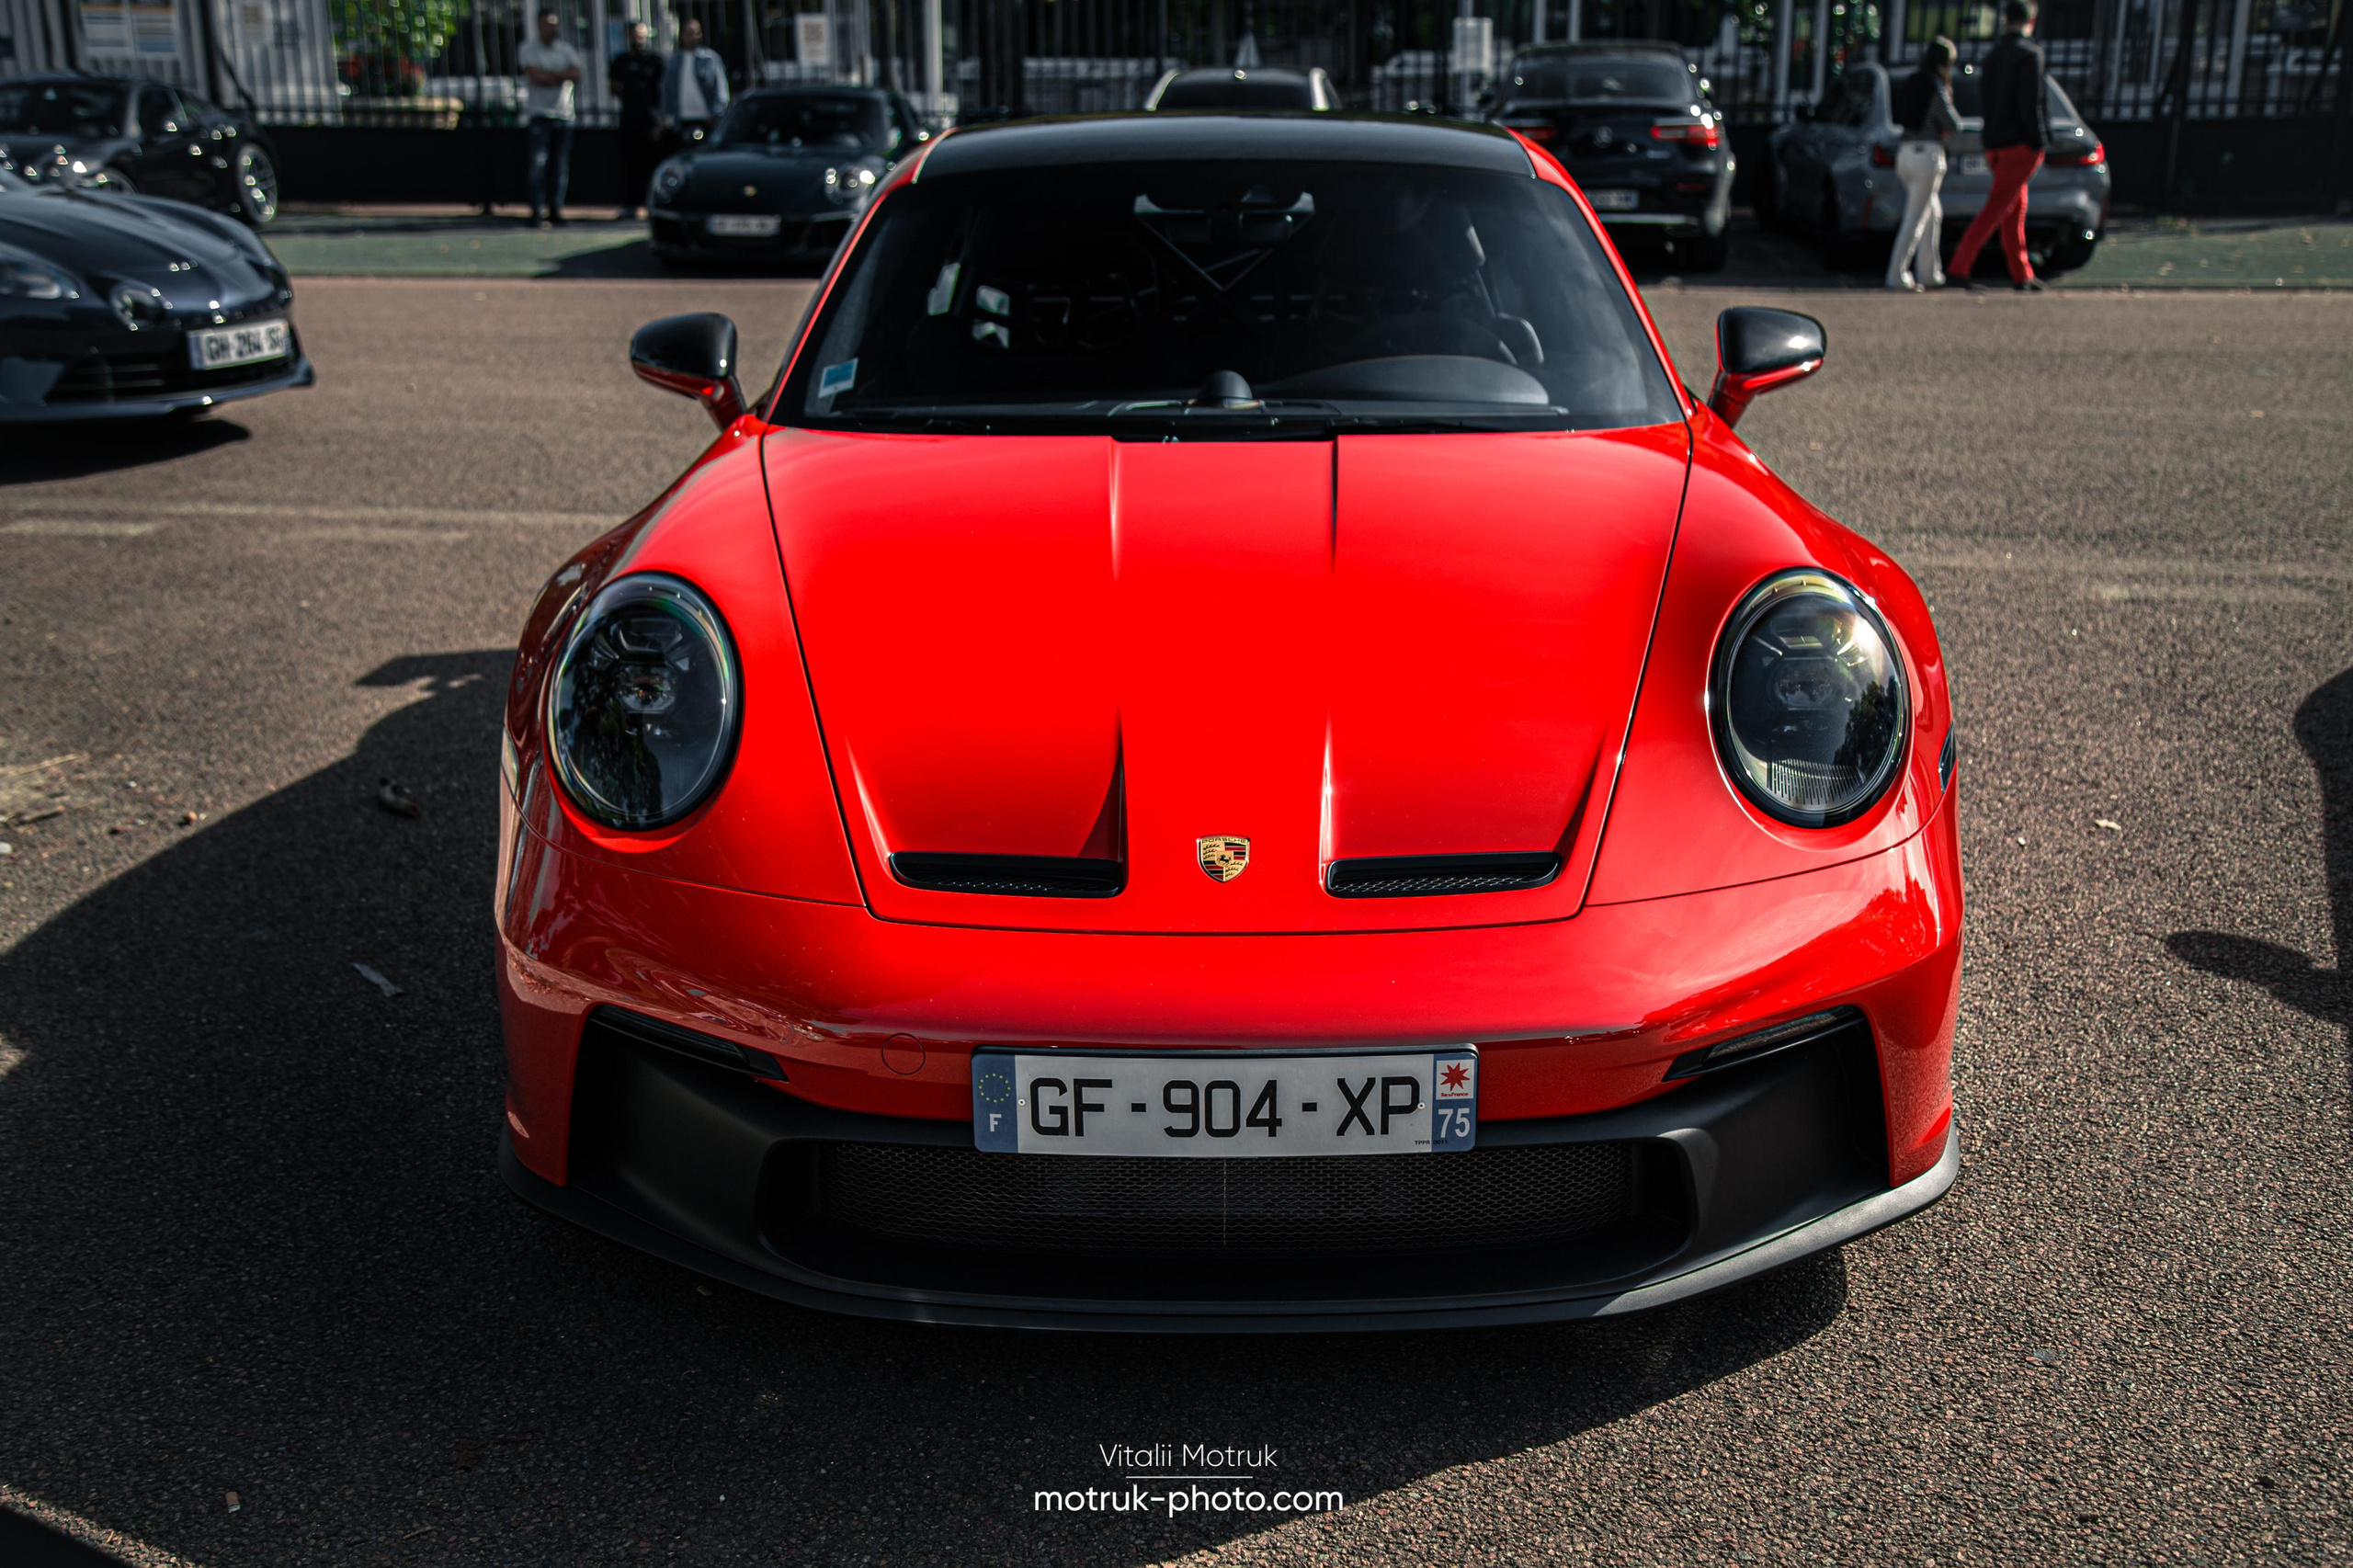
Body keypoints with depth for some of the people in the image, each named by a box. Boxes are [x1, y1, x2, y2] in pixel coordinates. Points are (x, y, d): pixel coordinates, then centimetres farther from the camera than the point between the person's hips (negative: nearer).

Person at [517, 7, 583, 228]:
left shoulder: (566, 50, 14)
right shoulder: (528, 48, 2)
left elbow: (577, 76, -2)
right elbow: (535, 77, -12)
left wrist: (548, 74, -10)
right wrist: (562, 76, -4)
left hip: (564, 114, 4)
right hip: (540, 113, -4)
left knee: (561, 166, 2)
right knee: (539, 163, -11)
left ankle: (556, 209, 8)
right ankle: (537, 212, -12)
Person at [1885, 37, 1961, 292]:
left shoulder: (1909, 84, 12)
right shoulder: (1936, 89, -10)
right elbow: (1953, 125, -7)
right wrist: (1949, 97, 9)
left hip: (1904, 154, 8)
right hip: (1927, 154, -8)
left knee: (1934, 213, 18)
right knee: (1915, 219, -6)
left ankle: (1929, 273, 18)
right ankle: (1897, 275, -9)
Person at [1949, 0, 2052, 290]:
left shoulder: (1991, 56, 12)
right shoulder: (2029, 54, -10)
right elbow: (2030, 103, -17)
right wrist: (2039, 144, -13)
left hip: (1994, 144, 8)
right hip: (2021, 144, -8)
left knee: (2015, 210, 12)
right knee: (1998, 207, -8)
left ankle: (2022, 275, 15)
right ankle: (1960, 266, -16)